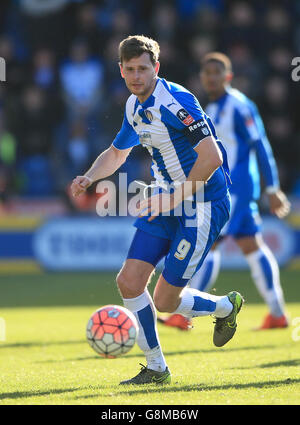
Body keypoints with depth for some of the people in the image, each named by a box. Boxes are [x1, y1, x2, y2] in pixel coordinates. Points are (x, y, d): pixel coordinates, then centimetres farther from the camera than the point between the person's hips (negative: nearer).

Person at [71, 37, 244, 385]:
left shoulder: (176, 101, -20)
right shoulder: (134, 106, 8)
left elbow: (212, 157, -27)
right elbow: (116, 152, 25)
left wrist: (175, 198, -22)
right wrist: (89, 177, 5)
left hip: (203, 204, -8)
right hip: (167, 201, 8)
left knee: (165, 301, -7)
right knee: (129, 281, -3)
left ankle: (226, 307, 23)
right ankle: (156, 368, 12)